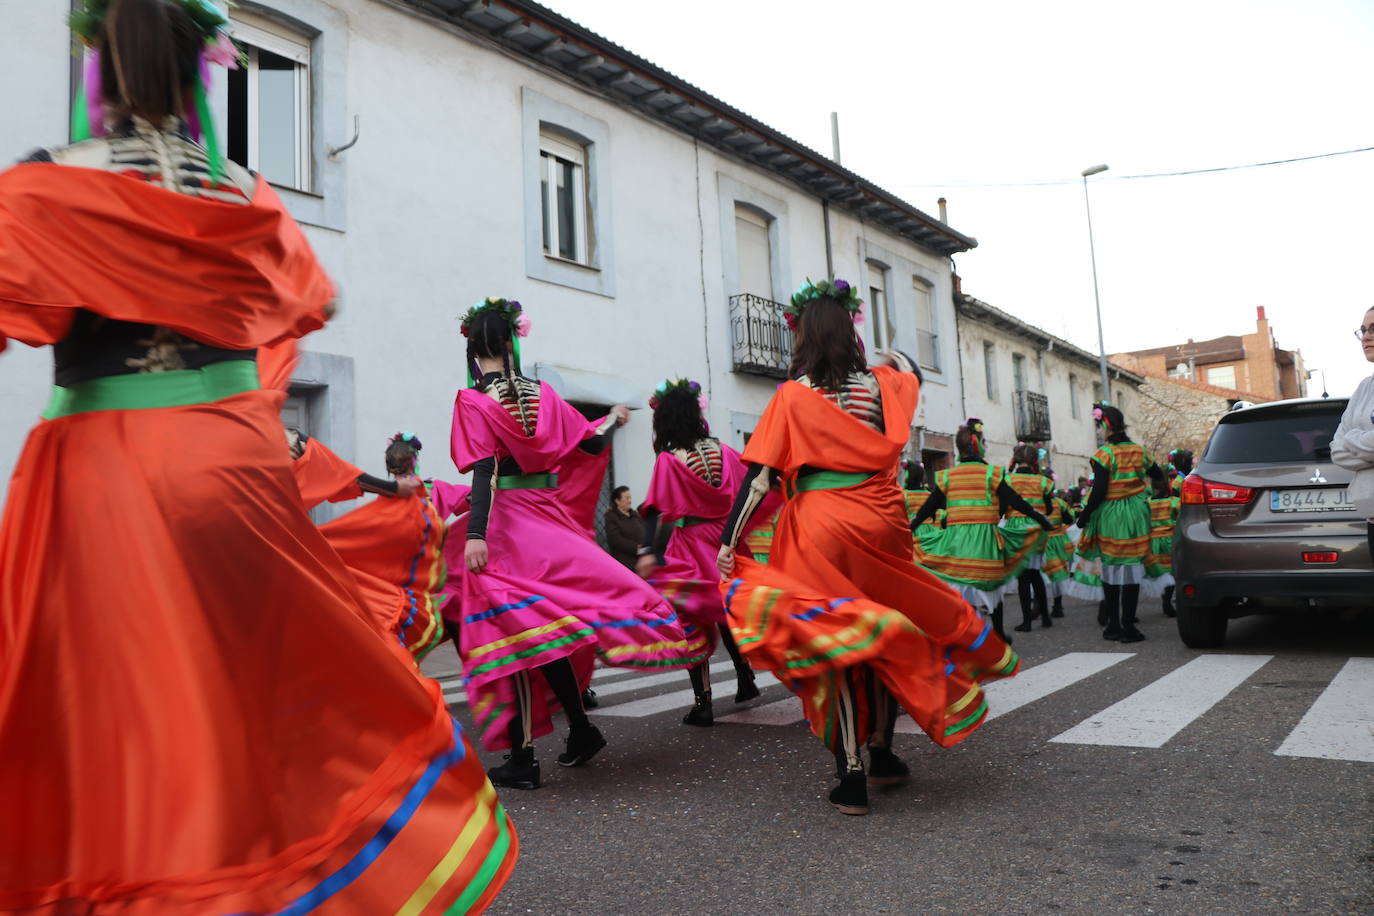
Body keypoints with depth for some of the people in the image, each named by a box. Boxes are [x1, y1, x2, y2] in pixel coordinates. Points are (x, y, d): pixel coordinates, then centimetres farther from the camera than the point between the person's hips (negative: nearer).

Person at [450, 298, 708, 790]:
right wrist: (615, 419, 32)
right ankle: (580, 731, 21)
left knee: (521, 633, -2)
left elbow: (484, 471, -18)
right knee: (552, 627, 14)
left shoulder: (473, 402, -7)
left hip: (507, 520, -4)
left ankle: (523, 755, 4)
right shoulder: (542, 394, 6)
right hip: (548, 512, 4)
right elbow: (592, 442, 12)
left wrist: (475, 534, -24)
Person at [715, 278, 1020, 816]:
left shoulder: (793, 395, -4)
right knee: (885, 636, 19)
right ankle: (881, 753, 33)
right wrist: (890, 361, 52)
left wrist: (729, 542, -3)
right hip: (880, 524, 4)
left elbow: (760, 476, -7)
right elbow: (909, 372, 31)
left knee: (833, 648, 4)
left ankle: (851, 779, 7)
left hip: (821, 530, -3)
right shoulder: (880, 383, 5)